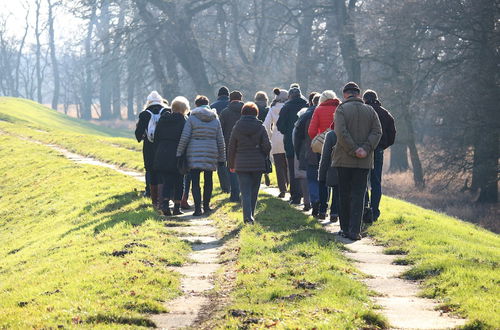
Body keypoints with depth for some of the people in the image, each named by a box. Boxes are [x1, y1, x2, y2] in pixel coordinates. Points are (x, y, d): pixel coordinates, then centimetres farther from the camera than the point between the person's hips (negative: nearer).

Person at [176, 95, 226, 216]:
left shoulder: (192, 118, -2)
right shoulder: (215, 119, 8)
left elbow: (184, 138, -7)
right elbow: (220, 141, 9)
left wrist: (179, 153, -1)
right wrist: (222, 158, 15)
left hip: (194, 154, -3)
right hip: (211, 154, 3)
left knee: (195, 182, -2)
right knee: (208, 181, 16)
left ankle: (198, 208, -11)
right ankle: (206, 206, 22)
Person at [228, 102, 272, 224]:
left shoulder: (237, 128, 0)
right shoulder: (260, 127, -3)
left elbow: (231, 148, 4)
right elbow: (267, 146, -7)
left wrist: (231, 165, 14)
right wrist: (263, 158, 13)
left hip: (241, 164, 0)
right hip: (257, 164, 0)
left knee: (245, 192, -3)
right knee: (254, 191, 13)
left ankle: (248, 216, -18)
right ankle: (251, 215, 20)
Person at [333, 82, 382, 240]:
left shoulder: (341, 109, -3)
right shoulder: (370, 110, 7)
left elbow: (341, 132, -15)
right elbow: (377, 132, -2)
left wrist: (353, 150, -12)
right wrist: (366, 149, -10)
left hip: (344, 159, -2)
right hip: (364, 162, 2)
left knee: (344, 195, 9)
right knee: (358, 195, 2)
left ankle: (345, 228, 14)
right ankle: (354, 230, -7)